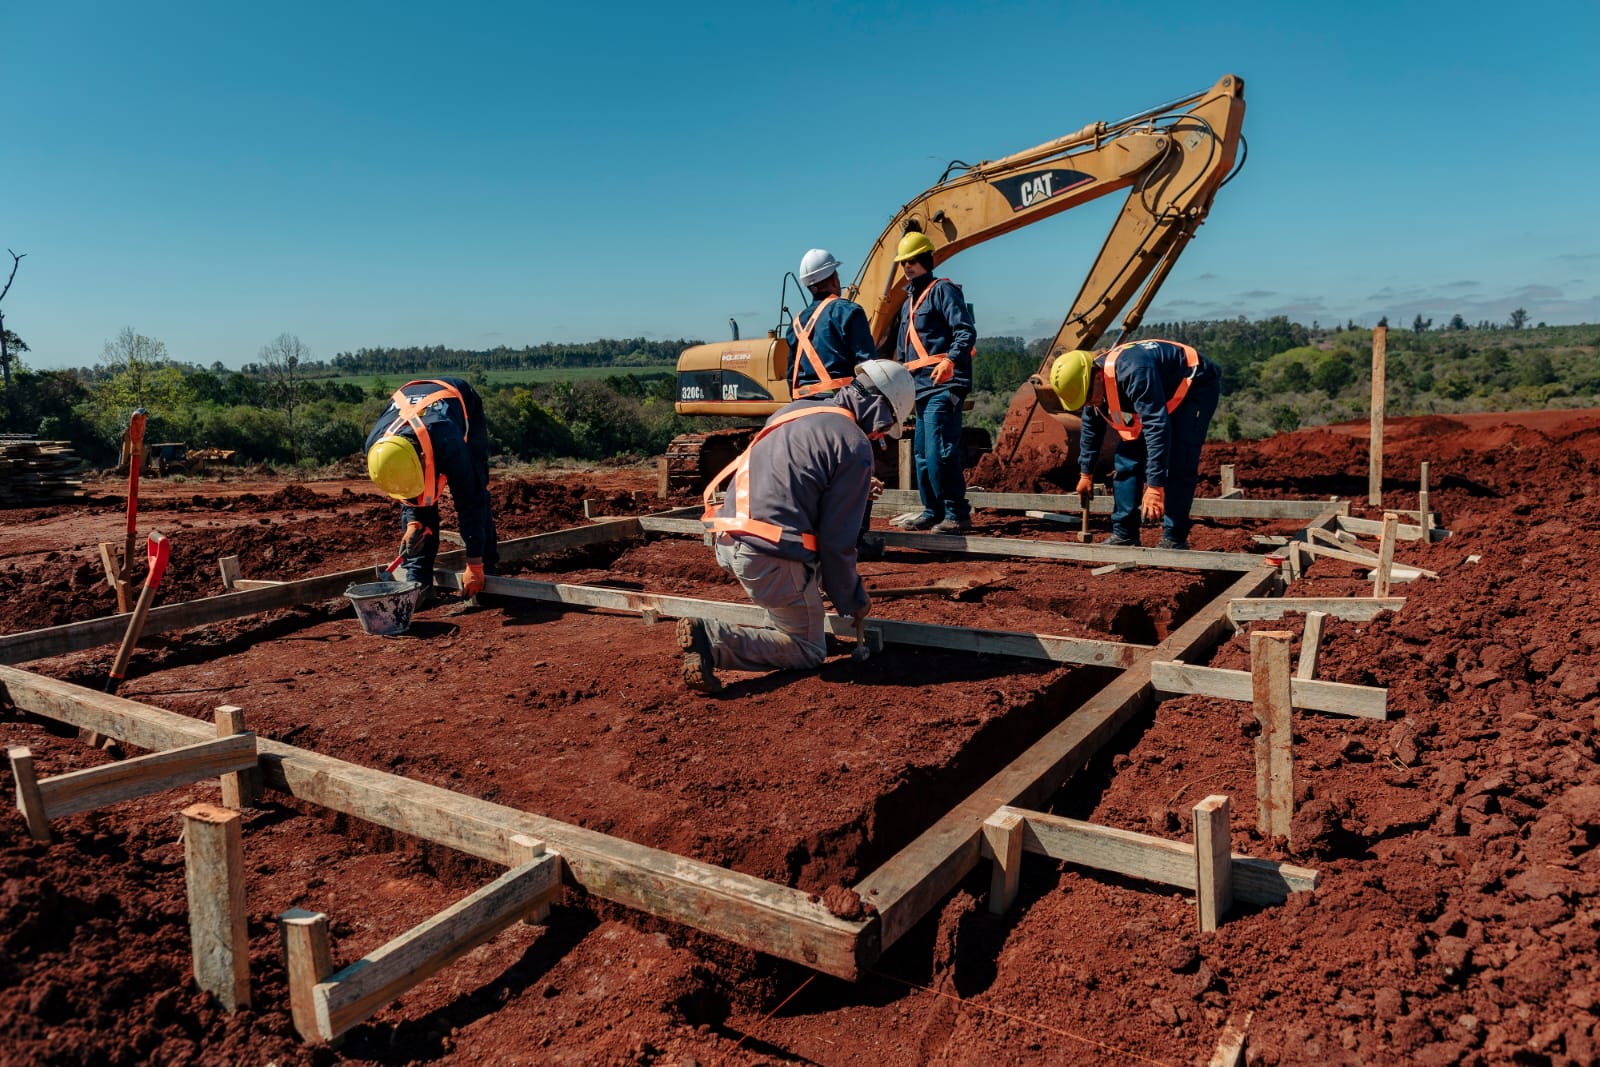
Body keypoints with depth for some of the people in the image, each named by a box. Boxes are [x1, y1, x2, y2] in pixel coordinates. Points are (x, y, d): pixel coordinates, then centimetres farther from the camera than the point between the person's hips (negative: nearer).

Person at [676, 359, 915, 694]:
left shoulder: (794, 410, 17)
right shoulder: (856, 447, -7)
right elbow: (837, 539, -7)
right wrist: (853, 601, 8)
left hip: (728, 541, 9)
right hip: (771, 556, -9)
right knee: (808, 652, 9)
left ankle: (780, 628, 29)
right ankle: (711, 638, -11)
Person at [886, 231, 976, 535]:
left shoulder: (943, 290, -3)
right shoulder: (909, 302, 24)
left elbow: (966, 332, -16)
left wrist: (950, 360, -32)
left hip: (942, 385, -10)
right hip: (920, 388, 10)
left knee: (939, 452, -15)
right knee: (922, 454, 11)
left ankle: (956, 514, -9)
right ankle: (933, 511, 20)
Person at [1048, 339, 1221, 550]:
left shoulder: (1134, 372, -41)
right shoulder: (1092, 382, -13)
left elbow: (1158, 428, -43)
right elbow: (1091, 428, 6)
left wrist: (1155, 486, -45)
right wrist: (1086, 473, 13)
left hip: (1196, 385, -8)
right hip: (1163, 393, 8)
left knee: (1176, 465, -20)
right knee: (1126, 460, -1)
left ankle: (1174, 539, -14)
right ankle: (1124, 534, 4)